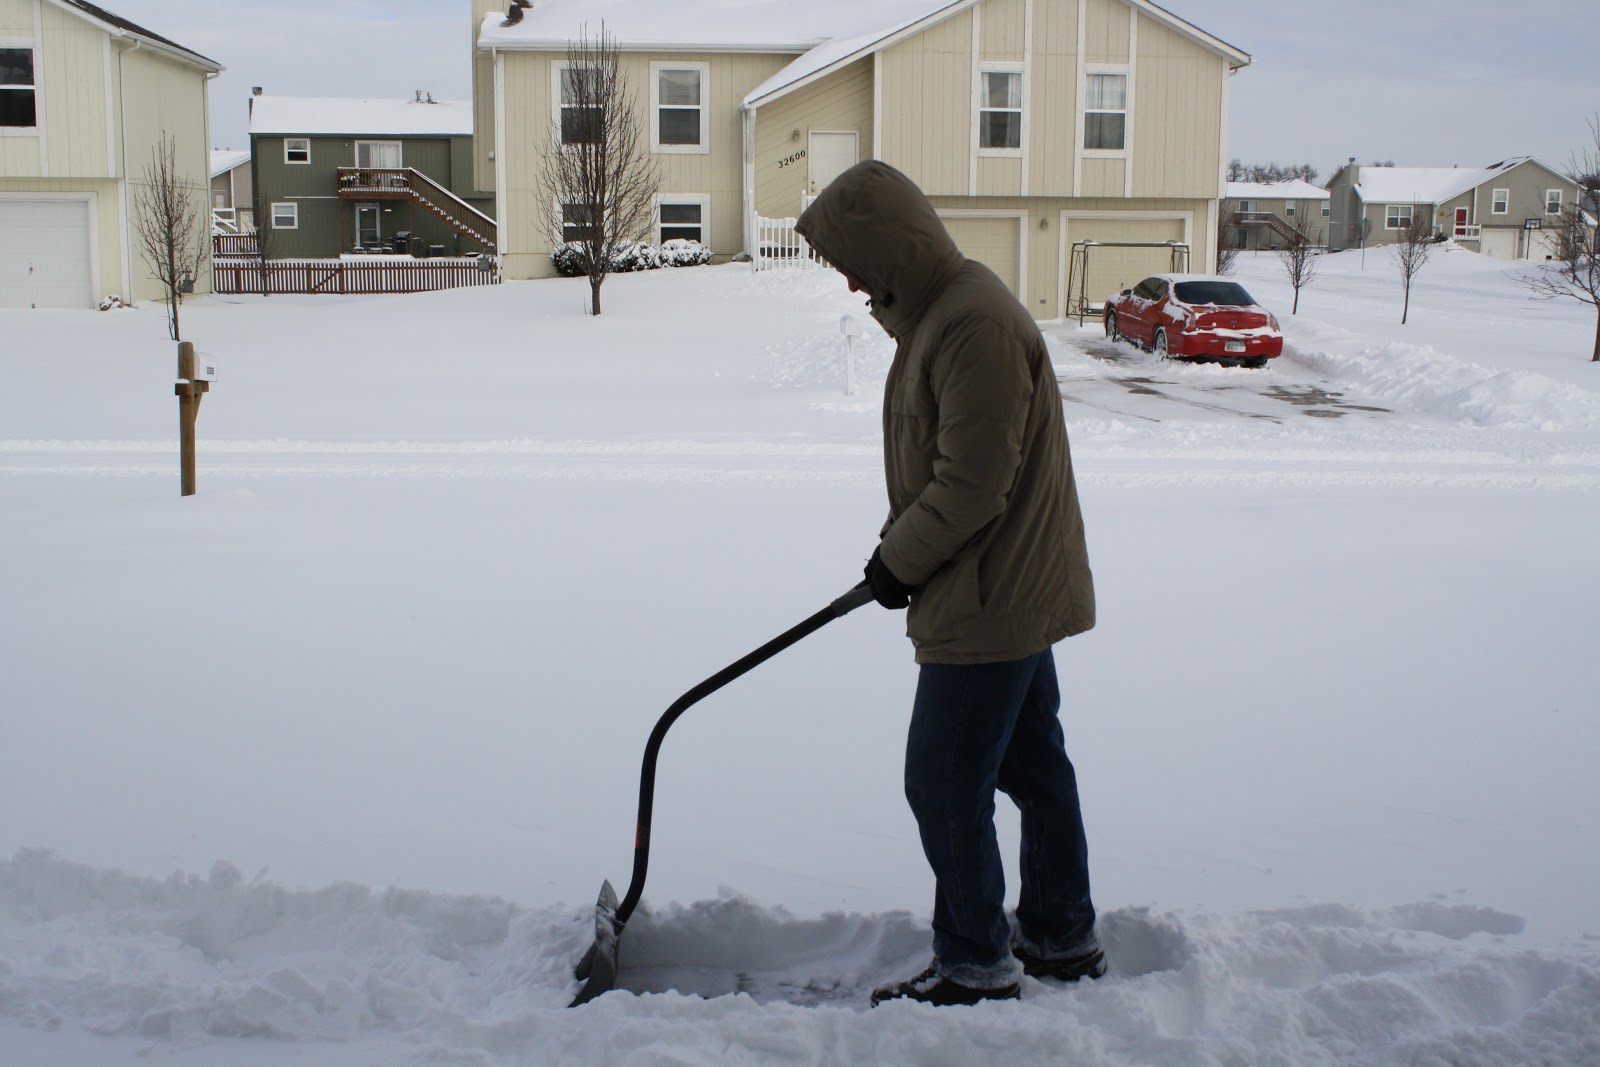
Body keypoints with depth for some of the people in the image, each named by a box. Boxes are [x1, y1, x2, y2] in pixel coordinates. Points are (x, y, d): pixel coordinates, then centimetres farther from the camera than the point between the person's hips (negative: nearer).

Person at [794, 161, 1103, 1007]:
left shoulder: (975, 324, -24)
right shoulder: (942, 306, 11)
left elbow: (972, 487, -25)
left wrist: (899, 560, -12)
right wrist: (899, 549, 9)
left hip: (990, 602, -11)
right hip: (1018, 589, 11)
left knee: (945, 787, -1)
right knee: (1034, 767, 19)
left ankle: (976, 968, 14)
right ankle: (1062, 938, 34)